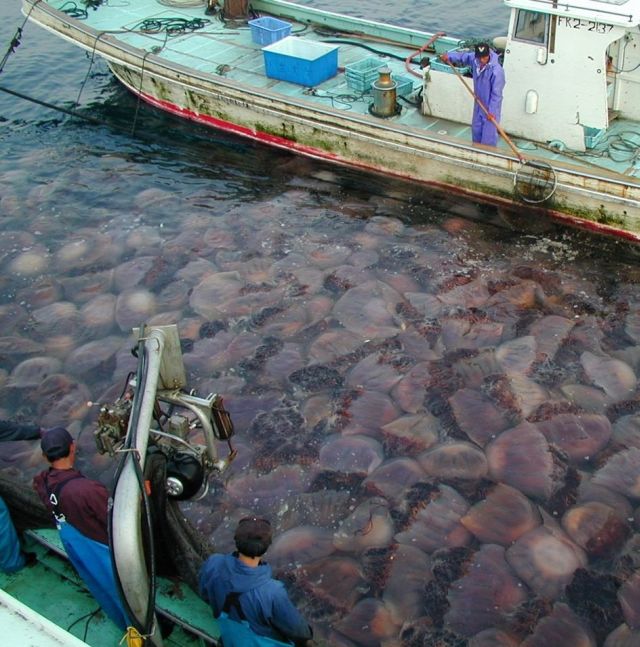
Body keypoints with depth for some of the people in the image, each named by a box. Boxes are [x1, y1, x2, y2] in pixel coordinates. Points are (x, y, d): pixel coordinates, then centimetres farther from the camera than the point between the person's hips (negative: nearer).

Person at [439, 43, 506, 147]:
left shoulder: (496, 70, -32)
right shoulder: (474, 58, -12)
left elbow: (496, 94, -28)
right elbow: (464, 56, 11)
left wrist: (492, 111, -26)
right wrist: (449, 56, -1)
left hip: (491, 106, -8)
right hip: (479, 103, 8)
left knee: (489, 134, 3)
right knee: (476, 129, 22)